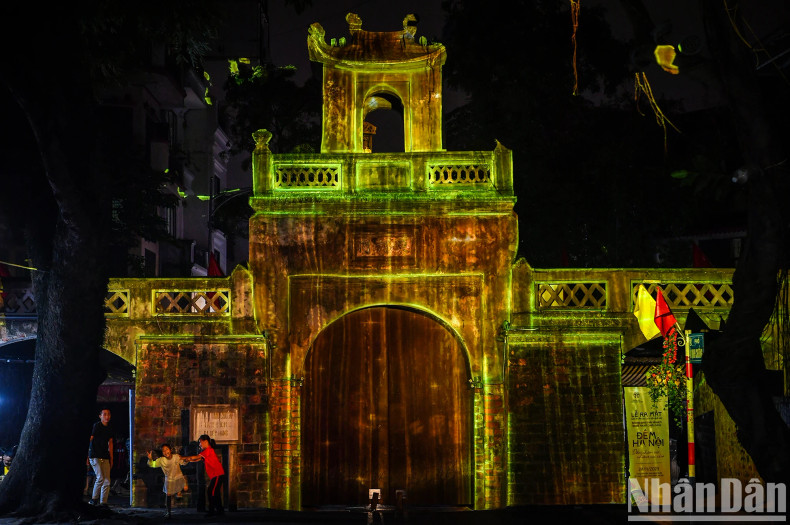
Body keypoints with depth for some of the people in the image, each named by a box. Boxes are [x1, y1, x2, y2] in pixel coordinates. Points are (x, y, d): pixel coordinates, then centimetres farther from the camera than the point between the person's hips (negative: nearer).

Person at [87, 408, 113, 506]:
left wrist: (111, 459, 17)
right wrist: (87, 456, -11)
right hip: (95, 456, -6)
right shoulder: (96, 426, -5)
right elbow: (89, 440, -7)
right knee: (100, 477, -17)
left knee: (107, 481, -1)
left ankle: (103, 502, 3)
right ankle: (94, 499, -4)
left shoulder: (109, 428, 12)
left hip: (105, 457, 6)